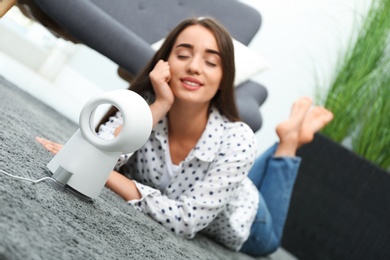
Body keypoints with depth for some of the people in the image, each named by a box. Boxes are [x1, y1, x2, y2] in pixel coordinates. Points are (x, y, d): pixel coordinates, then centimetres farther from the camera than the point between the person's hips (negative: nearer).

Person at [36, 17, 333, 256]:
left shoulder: (236, 140, -39)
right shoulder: (143, 104, -33)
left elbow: (187, 221, -40)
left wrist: (111, 178, -46)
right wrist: (158, 106, -46)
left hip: (231, 224, -2)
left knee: (266, 242, 34)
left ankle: (289, 140, 39)